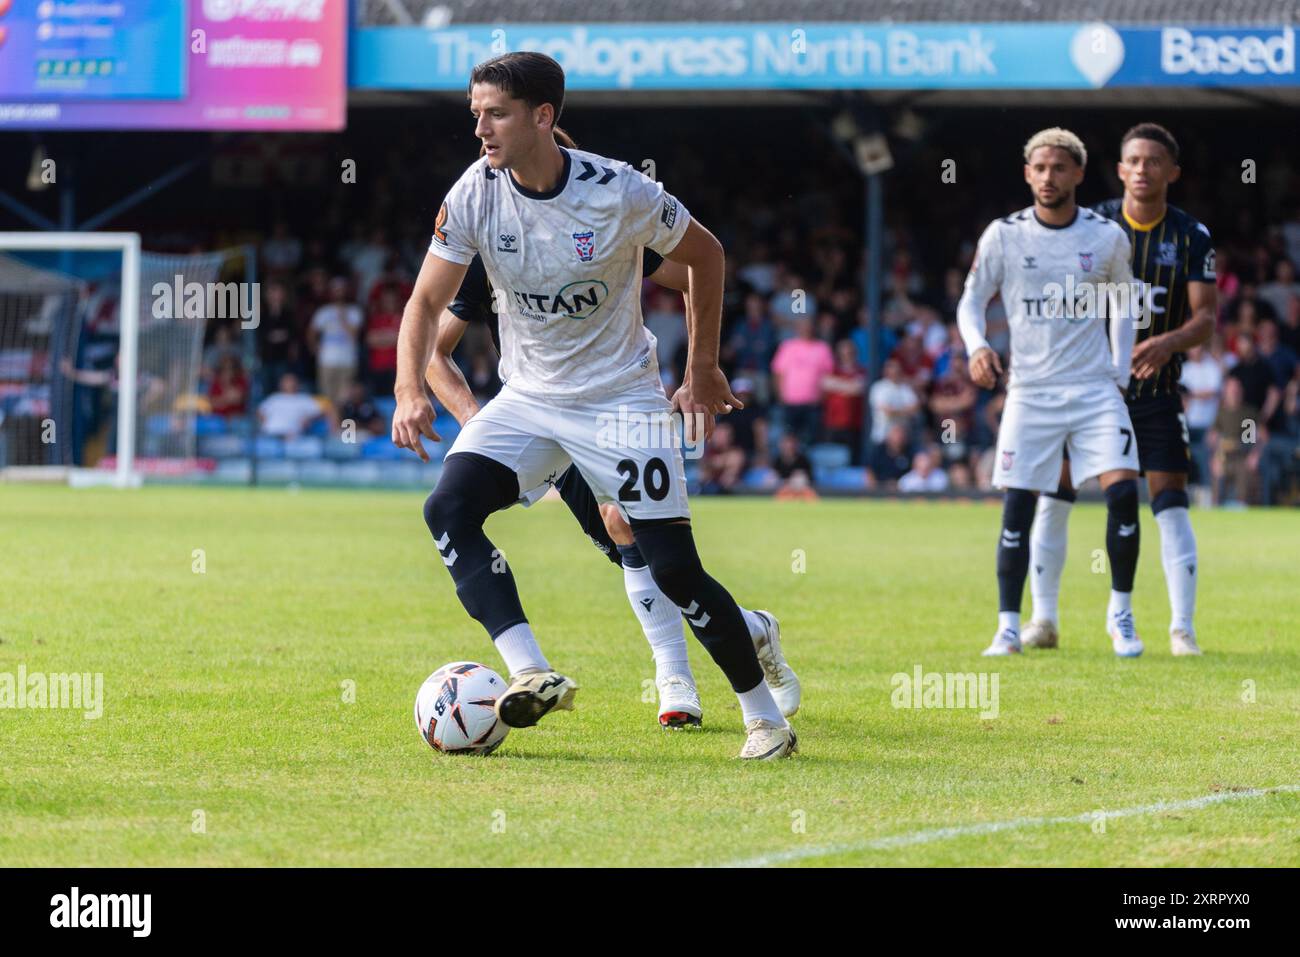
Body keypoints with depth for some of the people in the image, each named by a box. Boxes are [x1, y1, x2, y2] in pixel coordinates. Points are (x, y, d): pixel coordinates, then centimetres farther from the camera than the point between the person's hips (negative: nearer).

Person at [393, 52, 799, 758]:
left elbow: (704, 254, -1)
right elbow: (427, 303, -6)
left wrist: (702, 369, 4)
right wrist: (410, 390, -24)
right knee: (448, 509, -22)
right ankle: (531, 675, -29)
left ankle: (763, 716, 12)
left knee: (674, 569, -8)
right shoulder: (474, 195, -11)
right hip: (526, 401, 4)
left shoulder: (619, 193, -18)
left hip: (620, 401, -3)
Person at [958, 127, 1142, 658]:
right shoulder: (1004, 235, -2)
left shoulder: (1108, 237, 1)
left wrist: (1121, 371, 7)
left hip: (1095, 389, 0)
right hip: (1029, 391, 0)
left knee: (1122, 491, -14)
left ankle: (1120, 614, 2)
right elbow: (971, 300, 5)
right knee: (1017, 510, -4)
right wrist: (977, 346, -15)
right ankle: (1008, 628, 5)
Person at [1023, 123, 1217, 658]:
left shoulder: (1191, 237, -1)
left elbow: (1206, 316, -5)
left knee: (1170, 502, -8)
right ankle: (1043, 620, 5)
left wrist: (1168, 342, -25)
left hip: (1156, 384, 0)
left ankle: (1183, 630, -4)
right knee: (1053, 496, -5)